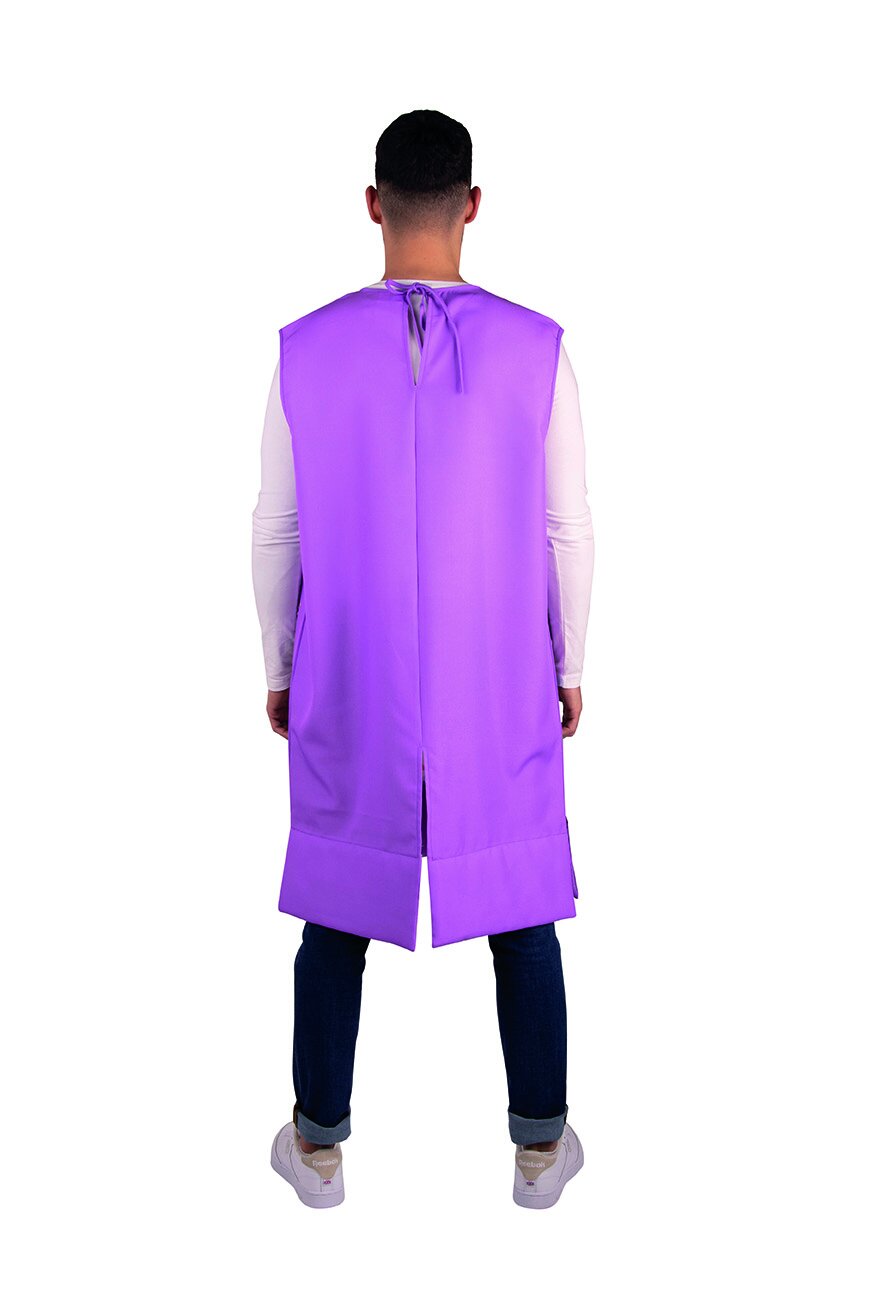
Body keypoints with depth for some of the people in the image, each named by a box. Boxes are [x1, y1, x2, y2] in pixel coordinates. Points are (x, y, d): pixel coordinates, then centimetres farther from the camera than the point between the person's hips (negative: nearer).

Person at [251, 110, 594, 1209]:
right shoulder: (536, 349, -9)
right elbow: (567, 530, -4)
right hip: (501, 692, 0)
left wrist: (280, 669, 11)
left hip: (349, 690, 1)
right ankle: (540, 1145, 28)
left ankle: (318, 1145, 29)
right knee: (520, 909, 14)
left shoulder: (305, 351, -7)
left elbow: (276, 532, -2)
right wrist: (568, 666, 10)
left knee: (338, 907, 14)